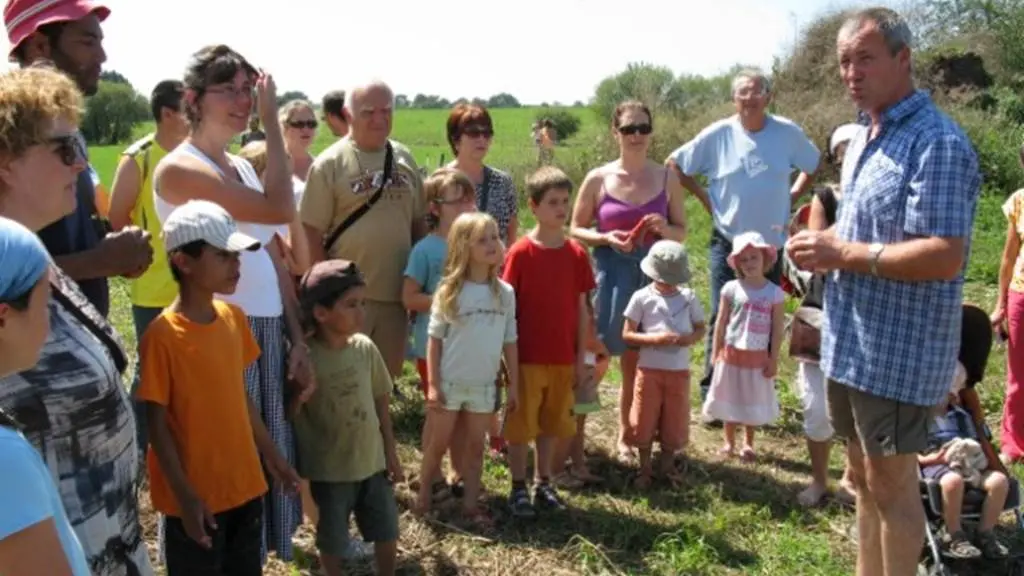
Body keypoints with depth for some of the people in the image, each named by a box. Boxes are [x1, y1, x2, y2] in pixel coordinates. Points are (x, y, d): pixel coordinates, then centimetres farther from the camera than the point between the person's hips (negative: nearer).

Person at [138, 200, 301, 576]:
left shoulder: (233, 318, 1)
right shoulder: (163, 335, -18)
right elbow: (156, 422, -14)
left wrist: (271, 455, 14)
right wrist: (184, 495, -16)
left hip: (244, 484, 6)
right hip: (196, 495, -6)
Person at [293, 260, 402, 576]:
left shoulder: (365, 348, -6)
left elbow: (381, 401, 4)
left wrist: (391, 452, 6)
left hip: (373, 461, 4)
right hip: (328, 469, -4)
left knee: (387, 532, 18)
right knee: (332, 540, 15)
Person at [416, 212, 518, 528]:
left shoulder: (505, 293, -1)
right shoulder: (449, 291, -9)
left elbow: (510, 342, 4)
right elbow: (435, 340, -6)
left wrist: (514, 384, 4)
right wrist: (433, 385, -10)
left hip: (484, 385, 3)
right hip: (450, 382, -2)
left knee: (475, 445, 12)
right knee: (438, 443, 10)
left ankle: (471, 504, 22)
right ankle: (424, 494, 28)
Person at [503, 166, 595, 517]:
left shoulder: (576, 254, 2)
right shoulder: (520, 252, -9)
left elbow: (581, 308, 6)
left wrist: (581, 356, 5)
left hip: (563, 358, 4)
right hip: (526, 357, -4)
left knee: (553, 423, 15)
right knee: (520, 424, 6)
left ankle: (543, 484, 30)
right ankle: (518, 488, 19)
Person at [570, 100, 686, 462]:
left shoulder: (667, 178, 3)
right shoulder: (598, 179, -2)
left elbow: (682, 232, 8)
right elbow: (576, 229, 3)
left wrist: (663, 229, -13)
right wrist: (606, 238, -15)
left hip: (654, 271, 2)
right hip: (612, 272, -1)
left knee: (641, 359, 8)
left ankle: (627, 436, 24)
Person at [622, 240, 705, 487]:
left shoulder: (689, 297, 2)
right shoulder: (642, 297, -6)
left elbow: (700, 328, 10)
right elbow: (627, 334, -6)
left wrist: (689, 338, -12)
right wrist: (653, 339, -21)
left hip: (679, 370, 2)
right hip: (649, 369, -2)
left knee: (674, 421, 11)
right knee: (644, 420, 6)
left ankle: (667, 466, 30)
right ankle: (645, 468, 23)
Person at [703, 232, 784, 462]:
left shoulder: (775, 293, -8)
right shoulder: (731, 289, -8)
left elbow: (778, 329, -4)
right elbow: (721, 323, -1)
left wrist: (774, 360, -4)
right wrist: (716, 352, 0)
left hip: (758, 356, 0)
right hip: (732, 353, 0)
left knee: (753, 402, 13)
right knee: (730, 399, 12)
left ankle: (748, 444, 30)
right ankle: (729, 442, 28)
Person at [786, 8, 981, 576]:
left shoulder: (936, 143, -17)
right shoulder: (863, 139, 13)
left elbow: (944, 256, -25)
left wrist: (845, 254, -21)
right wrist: (823, 245, 2)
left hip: (897, 349, -9)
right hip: (850, 341, 9)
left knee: (890, 482, 3)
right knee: (863, 478, 20)